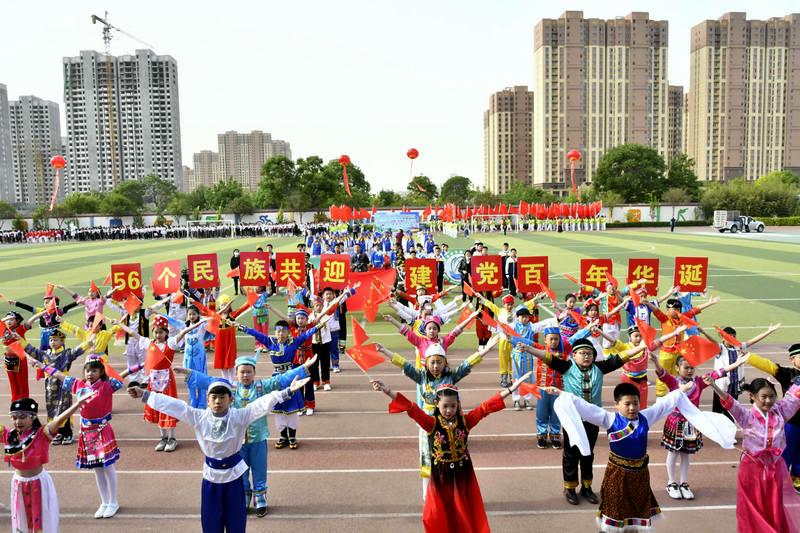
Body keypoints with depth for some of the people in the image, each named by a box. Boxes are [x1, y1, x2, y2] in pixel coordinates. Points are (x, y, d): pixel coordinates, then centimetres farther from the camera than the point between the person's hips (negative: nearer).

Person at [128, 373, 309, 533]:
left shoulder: (240, 416, -14)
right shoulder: (198, 417, -9)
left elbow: (263, 404, -23)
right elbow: (173, 405, -10)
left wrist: (287, 391, -32)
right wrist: (145, 395, -12)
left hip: (234, 473, -1)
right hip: (211, 474, 1)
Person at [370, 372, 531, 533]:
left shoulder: (465, 421, -6)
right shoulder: (431, 423, -12)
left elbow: (486, 407, -12)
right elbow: (412, 409, -23)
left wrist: (510, 389, -19)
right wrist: (388, 391, -36)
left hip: (463, 474, 1)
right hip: (440, 476, -1)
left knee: (466, 515, 13)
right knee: (439, 517, 9)